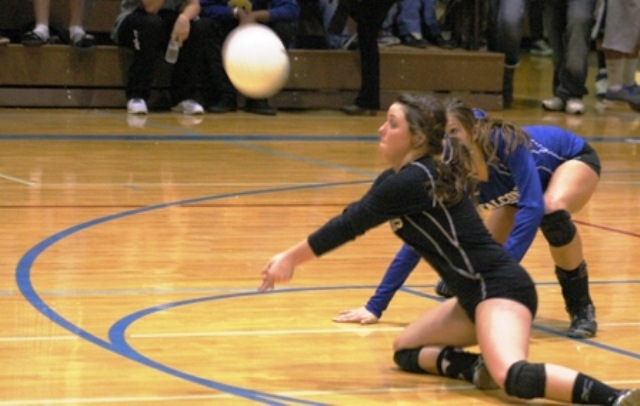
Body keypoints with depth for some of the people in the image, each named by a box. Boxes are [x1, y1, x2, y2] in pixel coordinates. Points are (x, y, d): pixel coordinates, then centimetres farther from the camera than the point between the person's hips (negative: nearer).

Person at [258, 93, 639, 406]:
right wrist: (292, 258, 18)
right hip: (477, 294, 11)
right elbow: (351, 219, 21)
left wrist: (292, 257, -2)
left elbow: (350, 224, -12)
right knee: (406, 351, 20)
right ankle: (479, 368, -1)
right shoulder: (398, 177, 12)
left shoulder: (414, 180, -18)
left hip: (500, 288, -11)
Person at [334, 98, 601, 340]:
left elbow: (532, 207, -50)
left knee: (552, 209, -37)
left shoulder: (505, 142, -41)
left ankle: (581, 307, -18)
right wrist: (375, 306, -23)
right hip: (519, 183, 5)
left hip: (574, 160, -5)